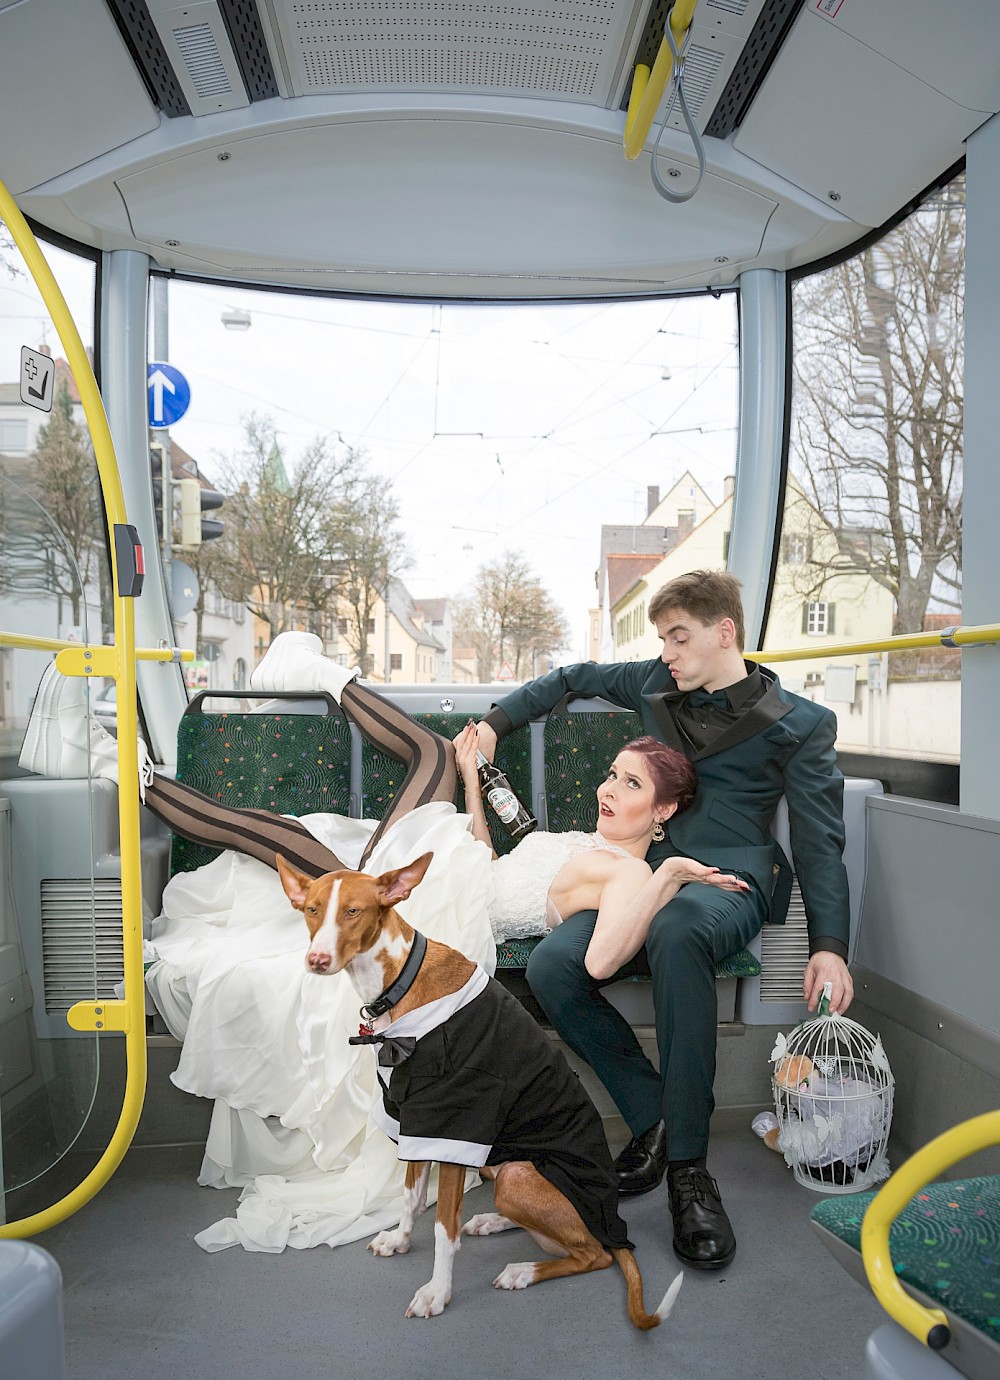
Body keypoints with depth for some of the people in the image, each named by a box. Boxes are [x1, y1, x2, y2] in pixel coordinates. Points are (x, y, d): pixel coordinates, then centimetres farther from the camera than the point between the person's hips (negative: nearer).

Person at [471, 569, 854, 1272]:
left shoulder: (799, 724, 3)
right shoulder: (657, 684, 14)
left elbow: (821, 840, 1)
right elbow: (574, 678, 29)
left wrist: (829, 944, -10)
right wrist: (496, 721, 22)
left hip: (732, 878, -4)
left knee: (679, 929, -42)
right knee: (552, 967, -25)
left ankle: (689, 1165, -26)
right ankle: (655, 1120, -7)